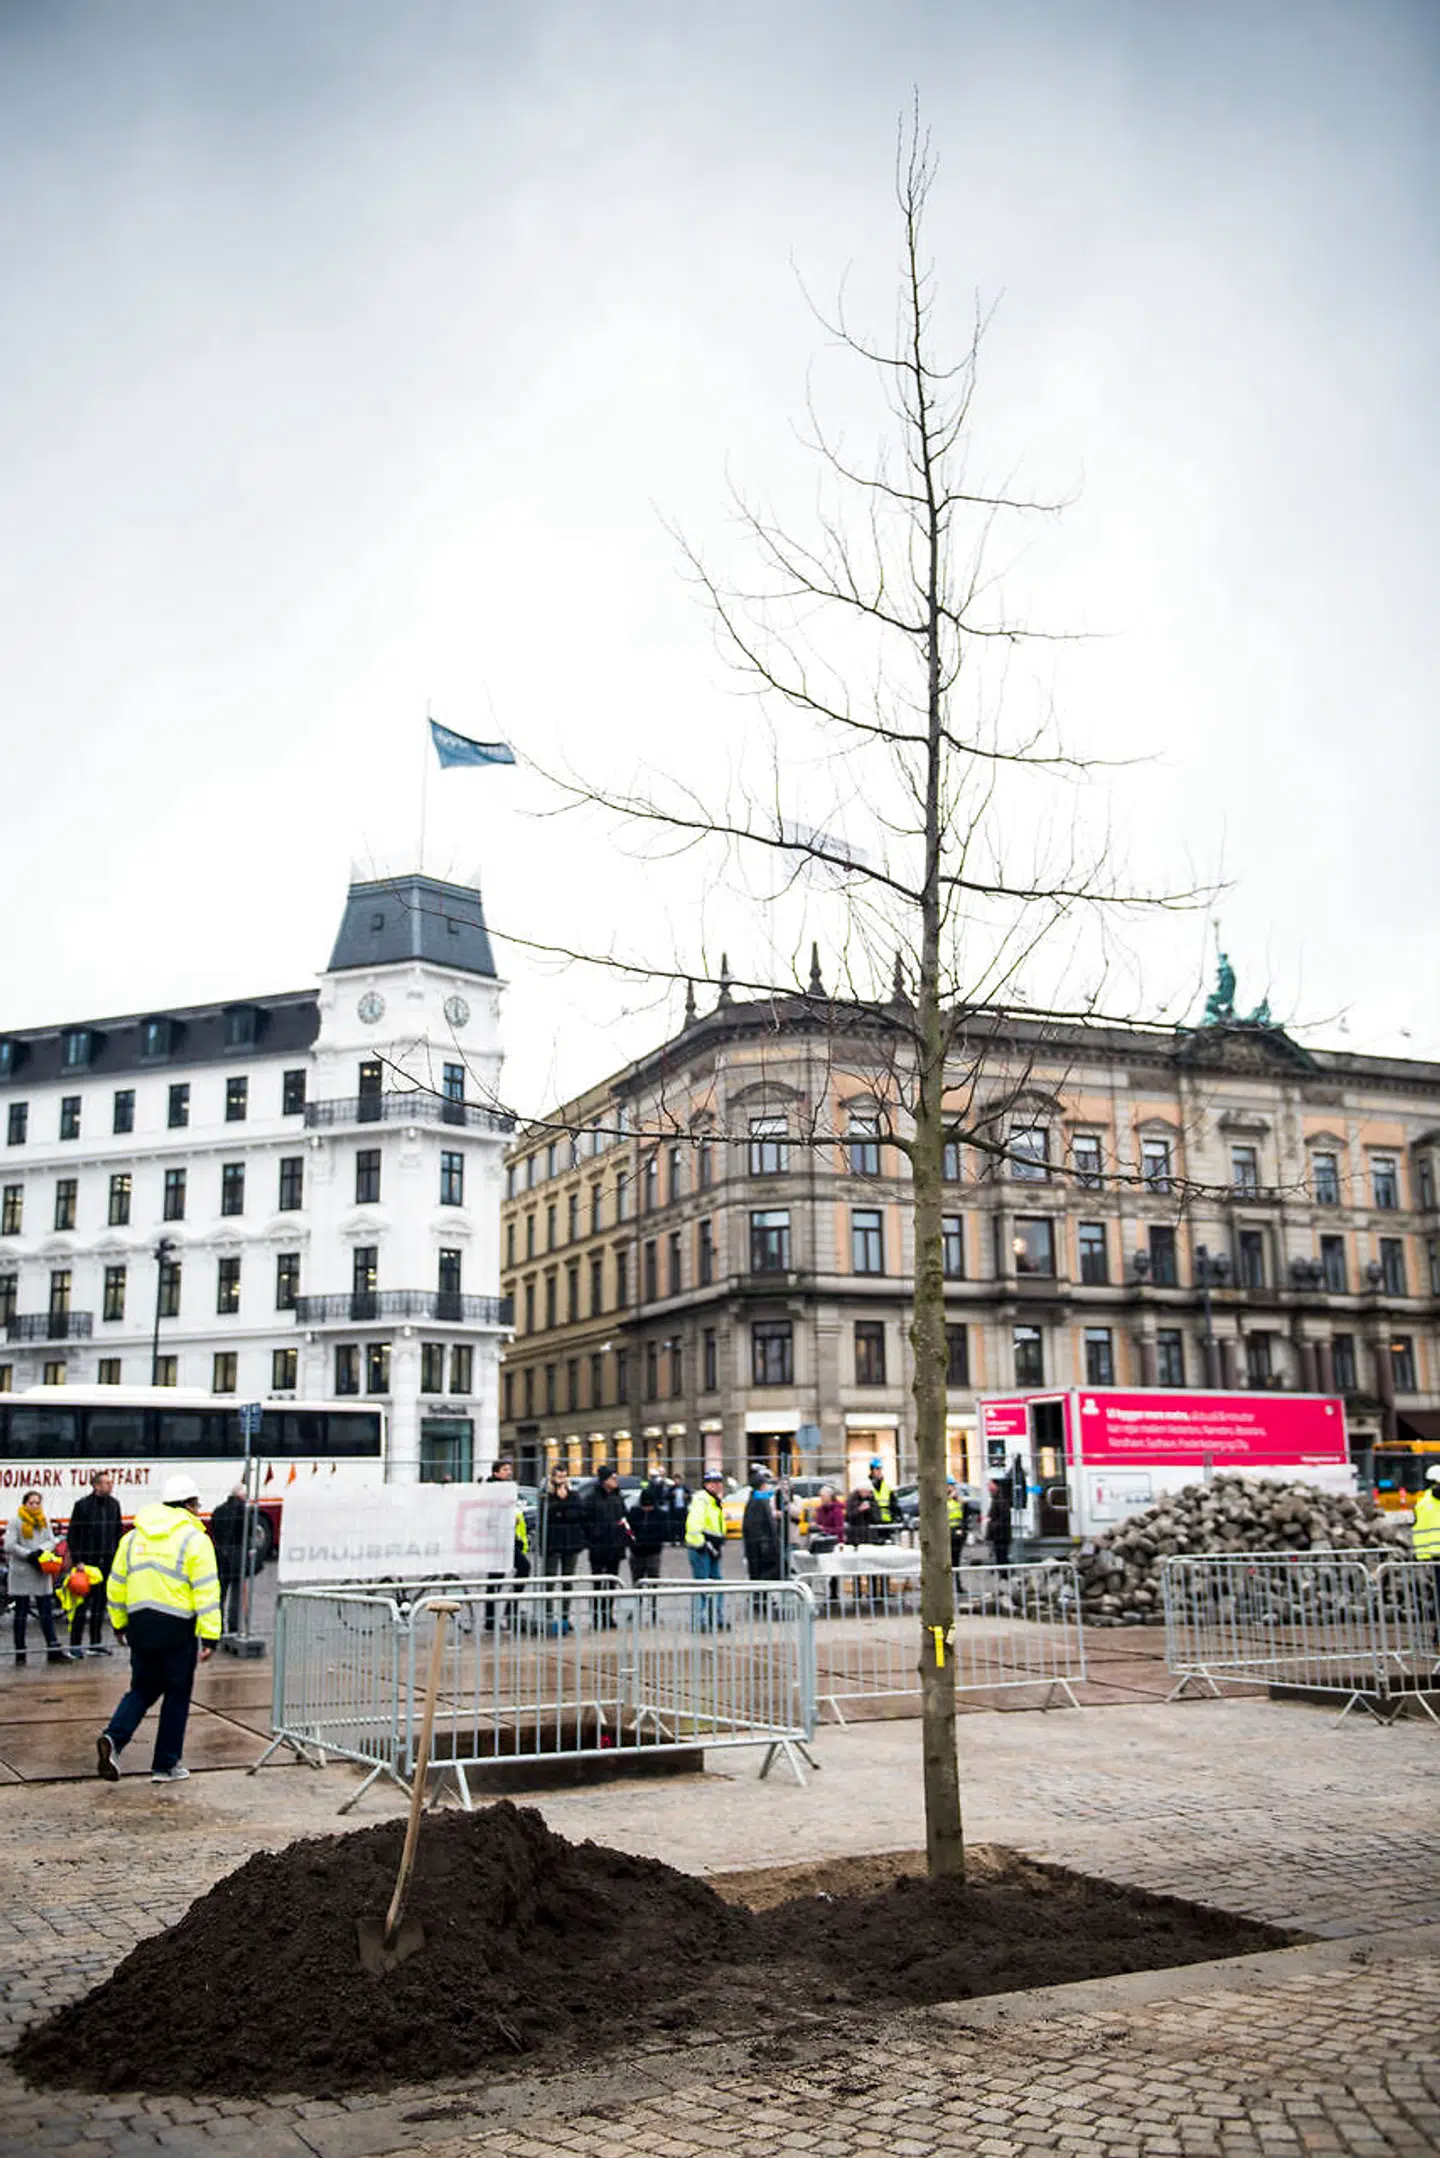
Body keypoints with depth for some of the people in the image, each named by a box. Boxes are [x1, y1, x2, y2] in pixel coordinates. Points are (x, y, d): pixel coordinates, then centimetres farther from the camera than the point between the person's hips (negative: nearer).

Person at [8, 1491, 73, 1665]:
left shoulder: (45, 1522, 11)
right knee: (21, 1613, 5)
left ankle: (54, 1651, 5)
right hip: (21, 1573, -4)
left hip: (42, 1573, 4)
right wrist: (29, 1555, -17)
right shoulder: (16, 1522, -5)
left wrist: (40, 1550, -13)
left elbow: (51, 1541, 7)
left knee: (47, 1613, 4)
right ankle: (20, 1653, 11)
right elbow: (9, 1545, -11)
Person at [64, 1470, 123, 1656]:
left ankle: (95, 1643, 18)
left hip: (107, 1562, 5)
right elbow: (72, 1535, -7)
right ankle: (75, 1644, 3)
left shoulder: (114, 1504, 6)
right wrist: (77, 1561, -11)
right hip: (87, 1562, -5)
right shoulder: (82, 1505, -8)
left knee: (100, 1603, 10)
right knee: (82, 1604, -3)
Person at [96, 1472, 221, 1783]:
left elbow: (117, 1585, 14)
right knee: (177, 1694, 9)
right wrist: (210, 1637, -11)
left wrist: (119, 1624, 25)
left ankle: (114, 1738, -6)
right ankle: (166, 1766, 14)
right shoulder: (194, 1539, -7)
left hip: (140, 1626, 5)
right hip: (177, 1629, -5)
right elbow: (206, 1591, -12)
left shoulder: (133, 1537, 10)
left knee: (143, 1688, 18)